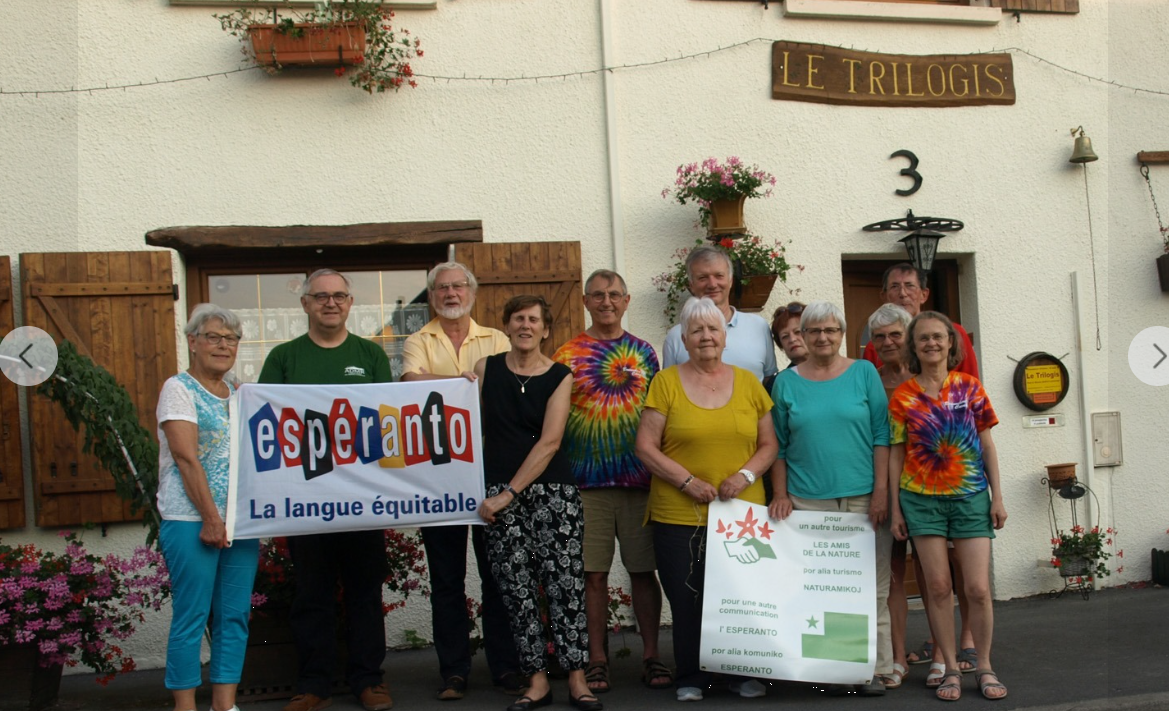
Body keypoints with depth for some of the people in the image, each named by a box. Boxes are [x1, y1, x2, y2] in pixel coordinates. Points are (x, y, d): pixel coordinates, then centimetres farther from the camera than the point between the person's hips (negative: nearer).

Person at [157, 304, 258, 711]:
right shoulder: (179, 389, -3)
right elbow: (186, 459, -12)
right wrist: (211, 519, -17)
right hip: (193, 521, -6)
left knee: (235, 616, 6)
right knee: (191, 616, -2)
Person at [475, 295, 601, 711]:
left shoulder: (559, 377, 3)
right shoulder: (485, 369, 9)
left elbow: (549, 443, -6)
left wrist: (509, 493, -12)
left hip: (552, 491, -1)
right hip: (499, 496, 2)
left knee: (565, 584, -4)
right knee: (517, 590, 3)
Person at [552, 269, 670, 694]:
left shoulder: (644, 352, 10)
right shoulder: (566, 355, 4)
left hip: (640, 480, 2)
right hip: (586, 483, -1)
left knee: (644, 571, 7)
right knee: (593, 574, 3)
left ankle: (651, 656, 18)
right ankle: (597, 660, 15)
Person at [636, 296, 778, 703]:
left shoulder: (748, 382, 9)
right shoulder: (666, 382, 1)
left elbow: (769, 444, 11)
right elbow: (646, 447, -2)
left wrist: (746, 474, -7)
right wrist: (687, 480, -11)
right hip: (678, 516, -2)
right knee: (687, 600, 3)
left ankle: (743, 674, 26)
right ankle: (690, 678, 21)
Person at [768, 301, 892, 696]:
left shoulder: (864, 373, 6)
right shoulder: (786, 382, 8)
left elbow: (881, 434, 2)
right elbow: (777, 446, 9)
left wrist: (880, 492, -5)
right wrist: (781, 496, 1)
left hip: (863, 500, 0)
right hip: (807, 501, 1)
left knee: (870, 587, 2)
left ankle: (875, 668, 11)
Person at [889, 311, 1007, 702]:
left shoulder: (969, 387, 3)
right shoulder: (902, 396, 1)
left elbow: (987, 445, 6)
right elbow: (896, 454, 3)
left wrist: (997, 497, 2)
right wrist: (895, 508, 1)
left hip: (971, 496, 0)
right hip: (922, 498, 0)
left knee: (978, 587, -2)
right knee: (938, 586, 3)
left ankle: (984, 667, 16)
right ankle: (951, 668, 15)